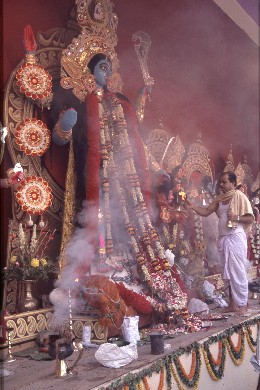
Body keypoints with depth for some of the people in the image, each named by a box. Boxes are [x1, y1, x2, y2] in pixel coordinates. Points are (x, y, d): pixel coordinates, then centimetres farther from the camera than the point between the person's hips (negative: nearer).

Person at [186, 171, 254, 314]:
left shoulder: (240, 197, -6)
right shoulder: (219, 199, 13)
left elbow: (250, 218, -6)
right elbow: (205, 212, 7)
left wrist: (236, 217, -21)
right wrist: (192, 206, -7)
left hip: (236, 238, -7)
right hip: (223, 238, 7)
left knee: (238, 272, -4)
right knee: (227, 272, 10)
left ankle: (242, 305, 5)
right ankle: (233, 303, 17)